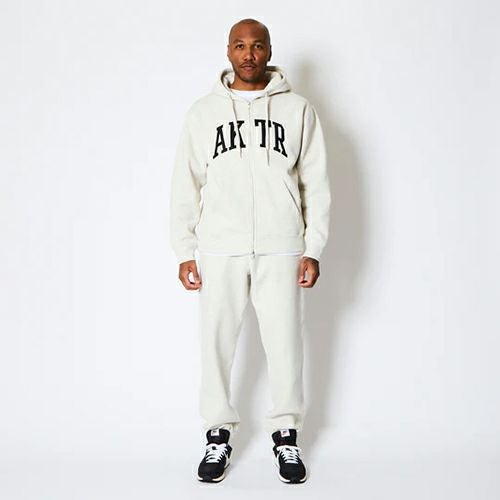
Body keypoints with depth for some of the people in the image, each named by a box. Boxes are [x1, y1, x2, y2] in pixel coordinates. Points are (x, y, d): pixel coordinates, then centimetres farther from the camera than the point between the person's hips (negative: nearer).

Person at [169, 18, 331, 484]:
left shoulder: (298, 109, 6)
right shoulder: (203, 111, 8)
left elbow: (316, 183, 5)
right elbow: (185, 184, 8)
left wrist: (313, 248, -1)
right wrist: (184, 252, 2)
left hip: (281, 249, 0)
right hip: (218, 249, 1)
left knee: (285, 342, 3)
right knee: (216, 342, 4)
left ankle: (287, 435, 19)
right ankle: (219, 434, 19)